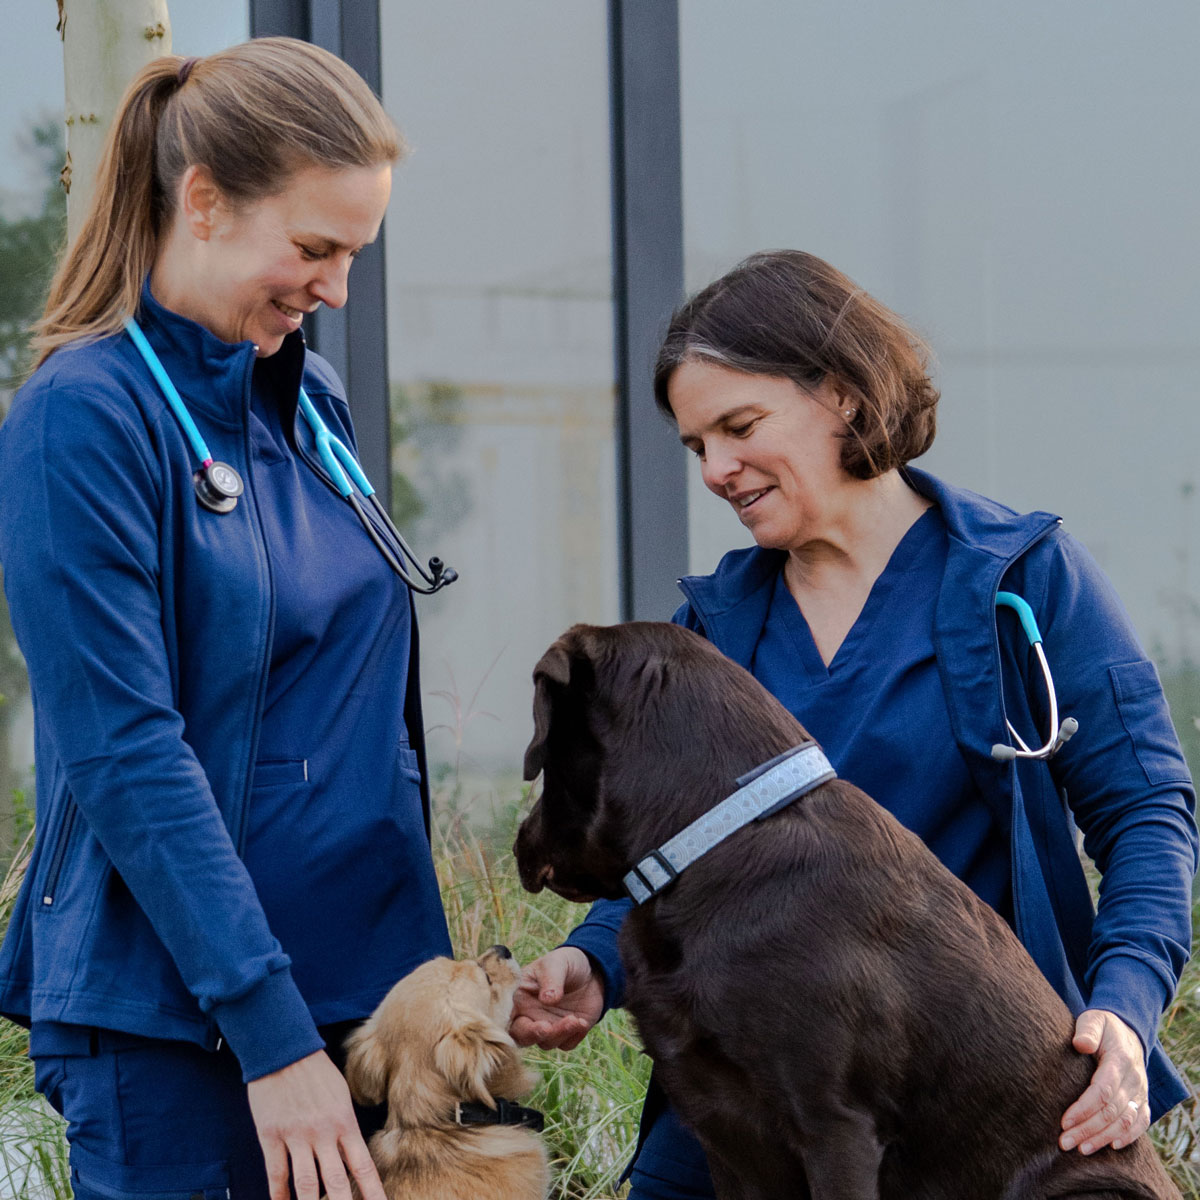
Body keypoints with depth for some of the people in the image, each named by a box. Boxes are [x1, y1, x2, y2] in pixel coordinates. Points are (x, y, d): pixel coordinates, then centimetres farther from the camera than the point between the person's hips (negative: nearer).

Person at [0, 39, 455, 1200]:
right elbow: (127, 759, -18)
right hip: (168, 1017, -7)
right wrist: (272, 1036, -21)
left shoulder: (311, 401, 10)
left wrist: (420, 958, 15)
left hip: (361, 977, 7)